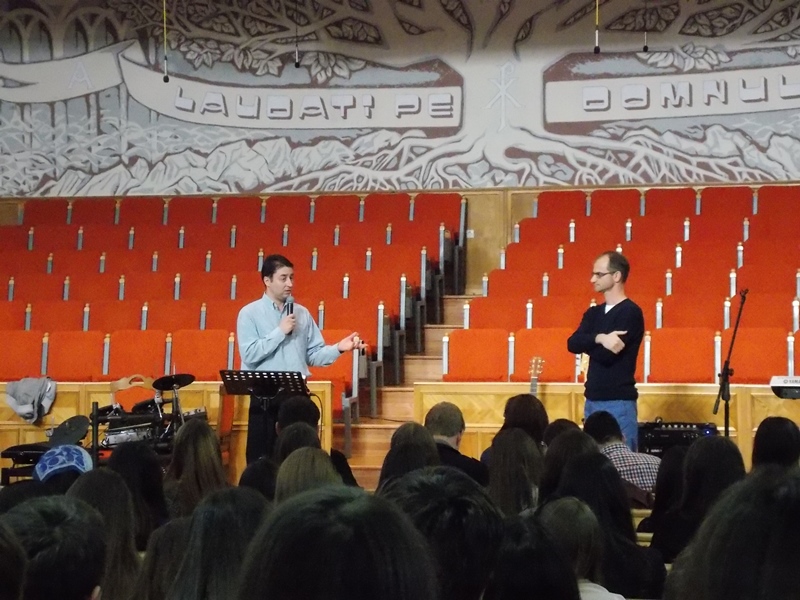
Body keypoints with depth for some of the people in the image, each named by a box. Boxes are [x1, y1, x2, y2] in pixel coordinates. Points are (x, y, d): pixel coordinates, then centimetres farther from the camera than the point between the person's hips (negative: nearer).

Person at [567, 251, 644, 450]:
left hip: (618, 402, -7)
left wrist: (586, 342, 0)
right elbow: (572, 344, -3)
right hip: (593, 400, 7)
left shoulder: (630, 312, -10)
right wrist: (599, 338, -21)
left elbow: (606, 354, -17)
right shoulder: (594, 313, 13)